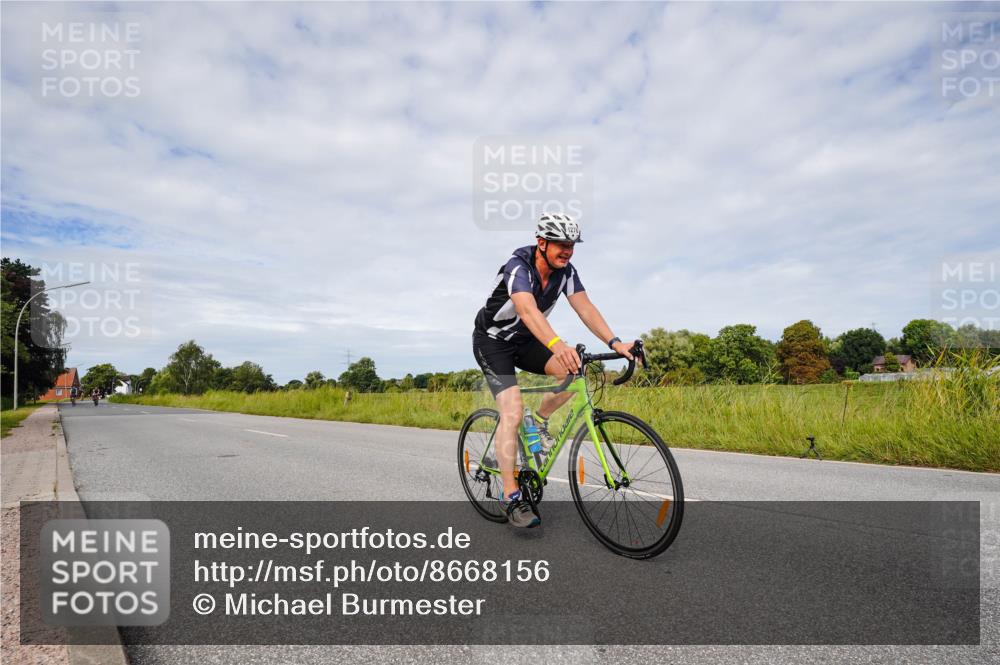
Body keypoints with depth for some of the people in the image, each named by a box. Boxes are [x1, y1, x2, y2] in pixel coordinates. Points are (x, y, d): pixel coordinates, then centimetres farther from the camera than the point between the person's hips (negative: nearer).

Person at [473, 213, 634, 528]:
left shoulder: (566, 271, -9)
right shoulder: (518, 266, -29)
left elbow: (584, 306, -19)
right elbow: (527, 309, -47)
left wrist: (614, 343, -34)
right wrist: (557, 345, -64)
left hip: (524, 339, 6)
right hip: (492, 340, -6)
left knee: (573, 371, -17)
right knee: (513, 411, -20)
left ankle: (540, 421, 9)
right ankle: (510, 496, -11)